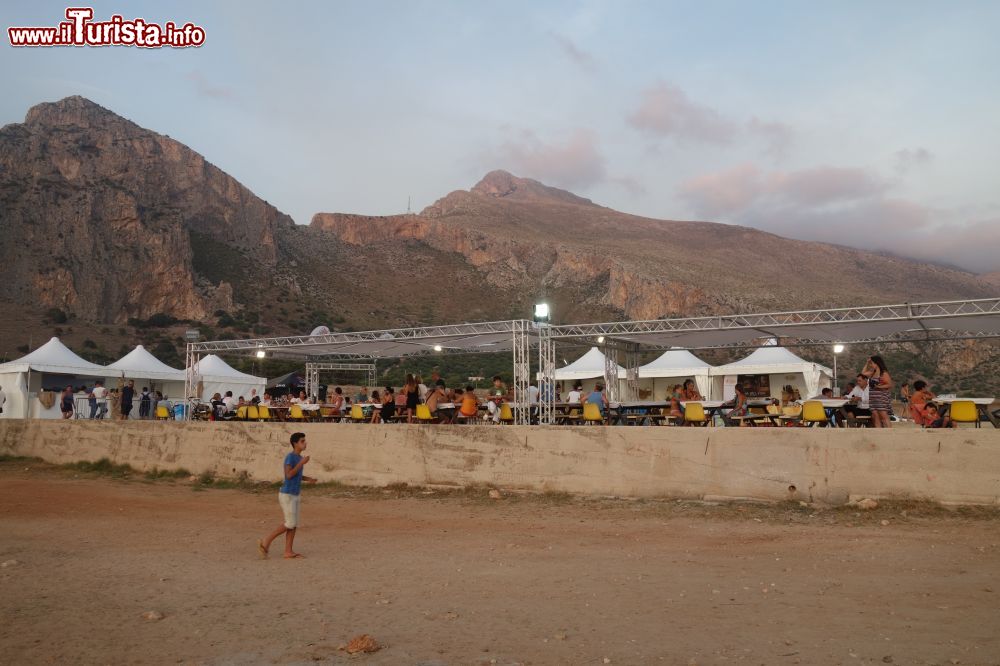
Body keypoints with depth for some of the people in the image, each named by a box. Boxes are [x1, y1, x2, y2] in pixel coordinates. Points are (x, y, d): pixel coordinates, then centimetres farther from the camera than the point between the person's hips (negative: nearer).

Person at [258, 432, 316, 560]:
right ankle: (266, 541, 2)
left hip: (295, 495, 8)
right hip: (287, 495, -8)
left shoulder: (299, 457, 10)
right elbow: (289, 475, -24)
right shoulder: (290, 457, -15)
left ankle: (288, 552, 7)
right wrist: (302, 463, -21)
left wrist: (308, 479, 7)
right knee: (290, 523, -8)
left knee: (294, 524, 5)